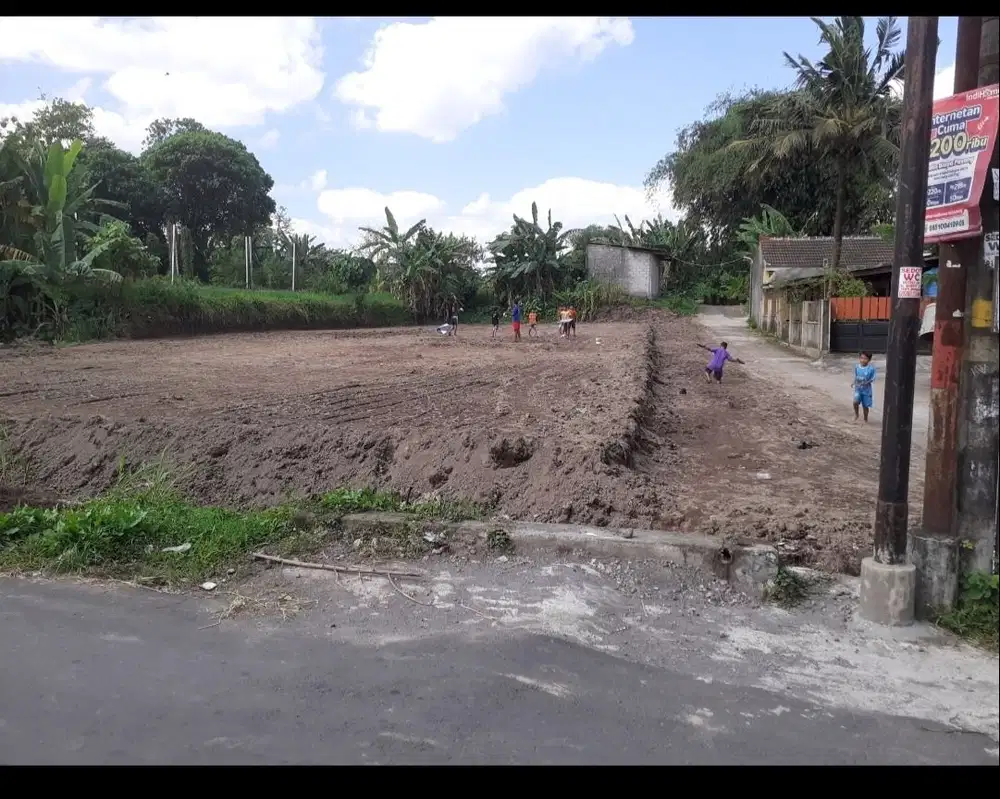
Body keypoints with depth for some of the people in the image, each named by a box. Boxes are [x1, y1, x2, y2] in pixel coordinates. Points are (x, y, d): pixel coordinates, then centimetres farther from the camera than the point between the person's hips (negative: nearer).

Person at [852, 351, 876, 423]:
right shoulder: (856, 366, -5)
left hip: (866, 390, -2)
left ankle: (865, 419, 30)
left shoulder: (871, 369, -14)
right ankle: (856, 414, 7)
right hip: (858, 389, 2)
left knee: (865, 406, 9)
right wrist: (854, 383, -6)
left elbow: (872, 379, -9)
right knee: (855, 402, -20)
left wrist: (866, 383, -24)